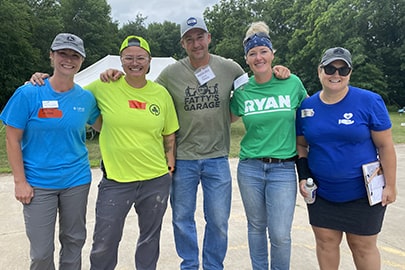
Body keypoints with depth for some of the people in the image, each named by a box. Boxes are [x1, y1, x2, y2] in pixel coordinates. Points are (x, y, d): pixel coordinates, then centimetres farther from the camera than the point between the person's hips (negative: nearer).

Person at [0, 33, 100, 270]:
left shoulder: (86, 98, -2)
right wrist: (20, 181, -8)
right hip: (38, 183, -2)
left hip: (77, 181, 3)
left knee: (74, 241, 17)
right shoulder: (28, 94, -9)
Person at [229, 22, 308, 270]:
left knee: (280, 234, -2)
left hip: (283, 168, -1)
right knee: (257, 227, 15)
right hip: (250, 167, 2)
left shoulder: (292, 83, -2)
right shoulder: (242, 91, 0)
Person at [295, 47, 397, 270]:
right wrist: (303, 176, -1)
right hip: (321, 193, 3)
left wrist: (390, 185, -6)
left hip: (362, 192, -2)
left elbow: (385, 145, -6)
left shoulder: (369, 102, -9)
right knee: (326, 242, 13)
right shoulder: (307, 106, 0)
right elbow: (301, 145, 8)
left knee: (363, 246, 12)